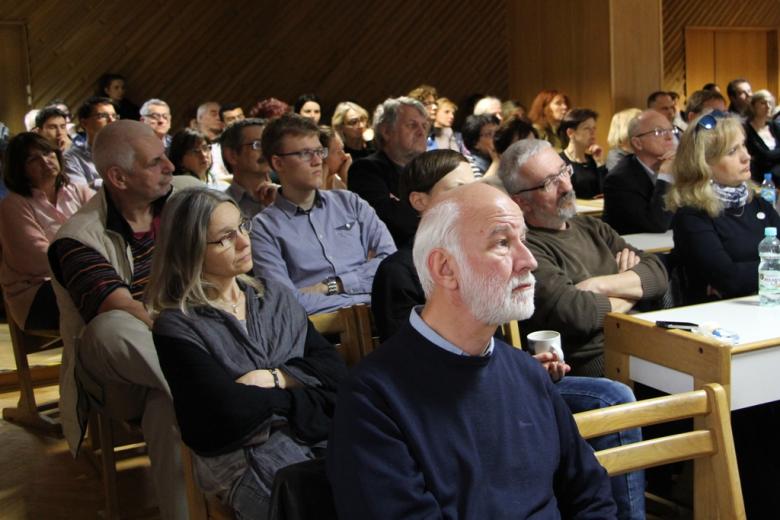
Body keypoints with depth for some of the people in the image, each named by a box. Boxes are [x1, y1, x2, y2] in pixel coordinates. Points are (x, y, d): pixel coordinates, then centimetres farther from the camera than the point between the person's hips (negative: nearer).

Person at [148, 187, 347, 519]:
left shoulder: (274, 296, 16)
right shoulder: (177, 326, -2)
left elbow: (333, 367, 7)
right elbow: (233, 409, -15)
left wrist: (274, 379, -9)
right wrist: (305, 395, -2)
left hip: (320, 434, 6)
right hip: (249, 458, -5)